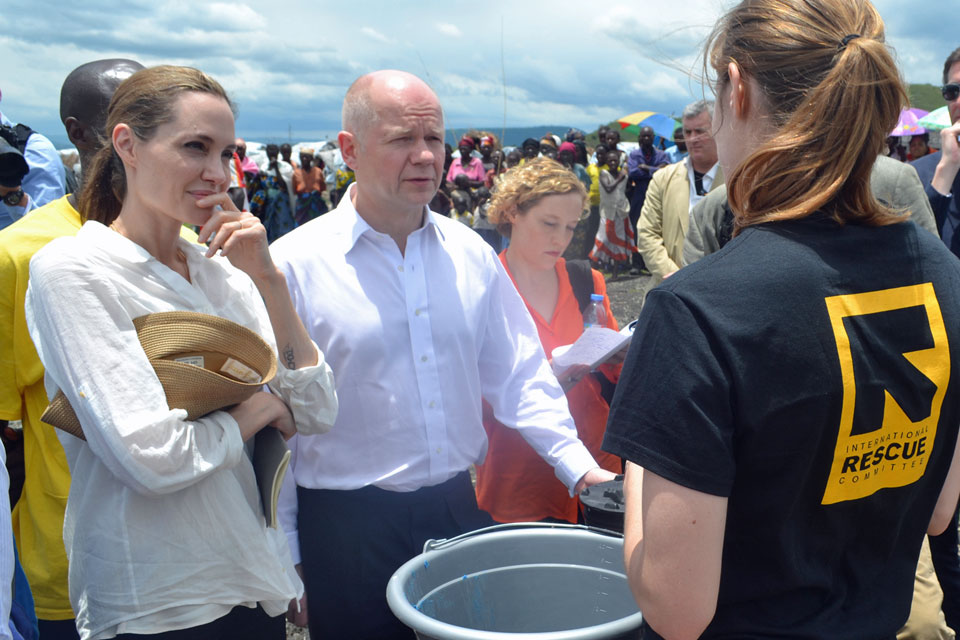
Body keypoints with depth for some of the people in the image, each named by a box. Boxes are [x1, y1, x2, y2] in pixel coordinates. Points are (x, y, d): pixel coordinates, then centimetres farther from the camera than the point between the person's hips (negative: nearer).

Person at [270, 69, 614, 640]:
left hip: (458, 508, 4)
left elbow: (519, 375, 8)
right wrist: (281, 560, -6)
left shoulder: (471, 253, 3)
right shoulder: (293, 265, -11)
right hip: (348, 525, -4)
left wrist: (580, 466, -2)